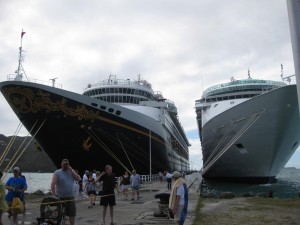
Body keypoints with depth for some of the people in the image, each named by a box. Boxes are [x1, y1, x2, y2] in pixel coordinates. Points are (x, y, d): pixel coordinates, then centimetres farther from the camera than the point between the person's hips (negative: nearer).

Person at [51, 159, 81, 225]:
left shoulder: (71, 171, 11)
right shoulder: (57, 173, -4)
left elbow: (78, 178, -2)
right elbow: (53, 184, -10)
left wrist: (71, 170, -7)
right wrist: (54, 195, -16)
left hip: (71, 197, 4)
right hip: (60, 197, -4)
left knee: (72, 213, 10)